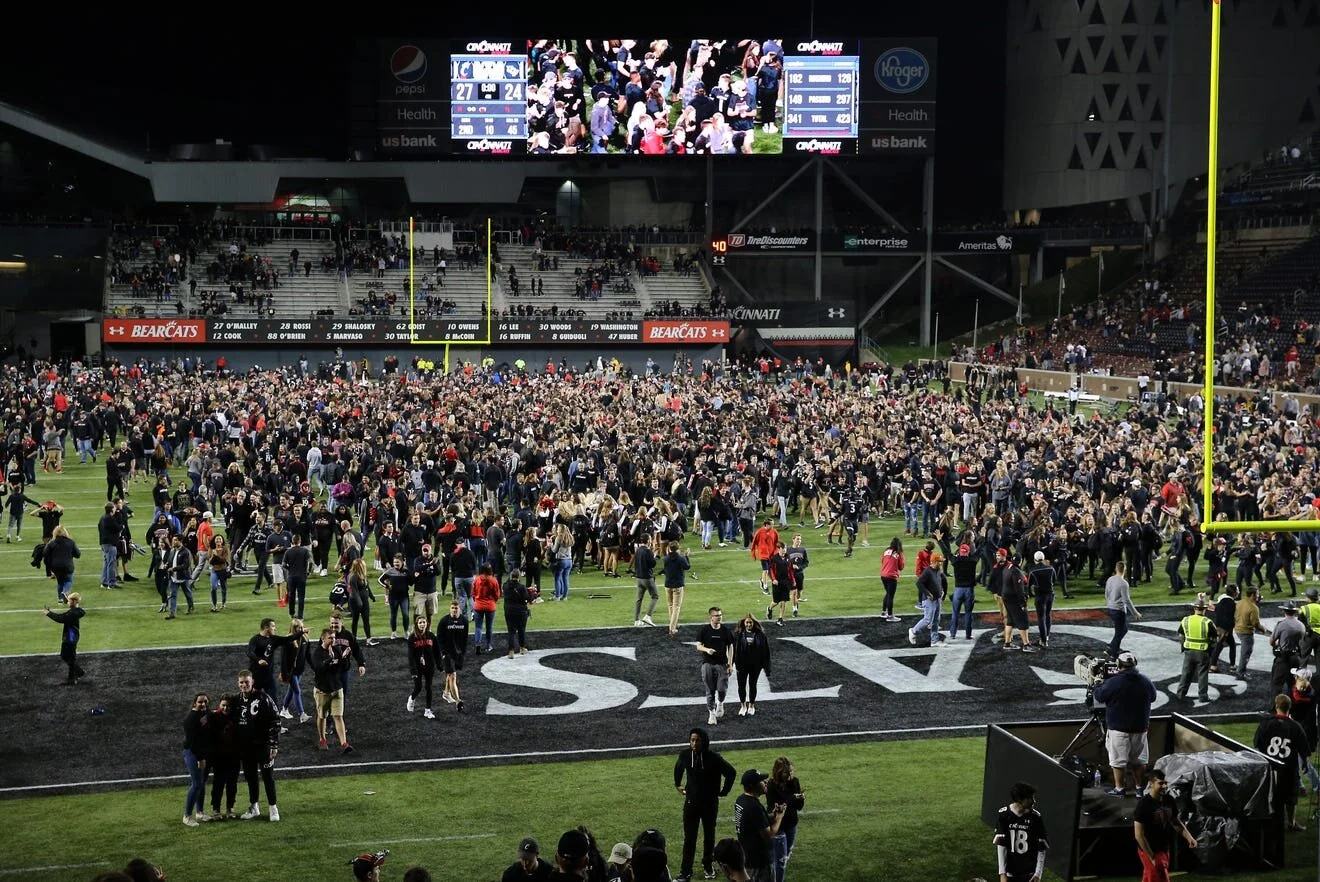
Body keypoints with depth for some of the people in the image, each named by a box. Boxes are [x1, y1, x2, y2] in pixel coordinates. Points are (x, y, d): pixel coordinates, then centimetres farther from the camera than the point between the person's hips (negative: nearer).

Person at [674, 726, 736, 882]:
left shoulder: (713, 758, -20)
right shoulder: (685, 755, -10)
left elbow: (731, 772, -9)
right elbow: (678, 768, 14)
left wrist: (724, 791, -5)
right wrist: (677, 785, 15)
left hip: (710, 803, -1)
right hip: (691, 802, 1)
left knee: (709, 835, 15)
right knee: (689, 838, 2)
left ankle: (708, 865, 33)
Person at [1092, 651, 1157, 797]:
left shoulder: (1114, 682, -17)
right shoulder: (1146, 682, -3)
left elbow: (1099, 696, -6)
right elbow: (1153, 698, 14)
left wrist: (1100, 684, 13)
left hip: (1118, 728, -4)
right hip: (1140, 727, 4)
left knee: (1118, 760, 6)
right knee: (1138, 759, 17)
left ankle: (1119, 788, 9)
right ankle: (1139, 786, 22)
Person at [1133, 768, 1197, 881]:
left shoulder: (1169, 800, 1)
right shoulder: (1144, 804, -20)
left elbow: (1176, 822, 17)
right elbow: (1139, 834, -20)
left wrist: (1189, 837, 0)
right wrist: (1152, 857, -20)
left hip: (1164, 850, 7)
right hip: (1149, 851, -7)